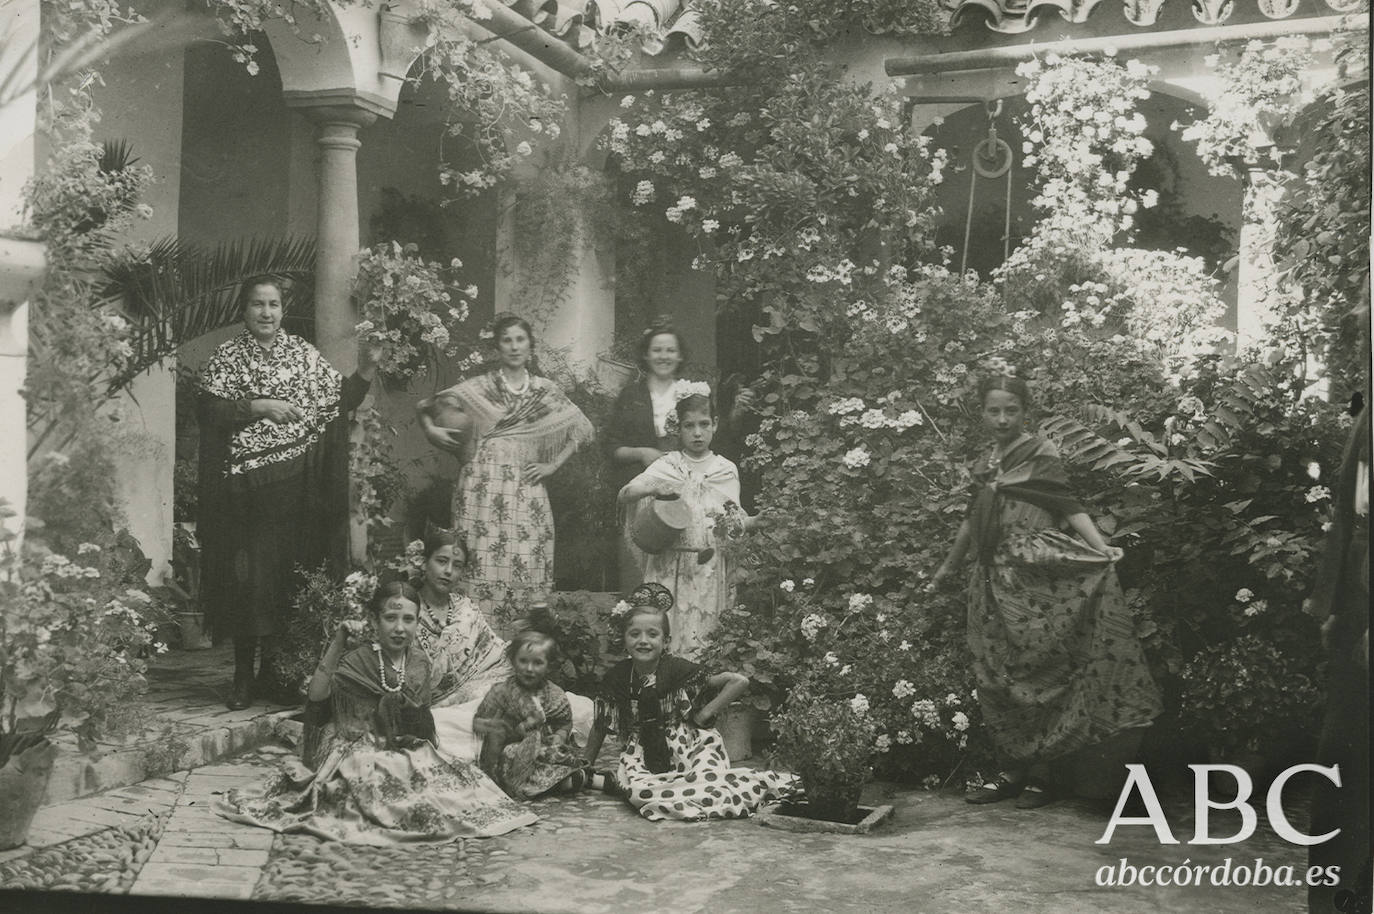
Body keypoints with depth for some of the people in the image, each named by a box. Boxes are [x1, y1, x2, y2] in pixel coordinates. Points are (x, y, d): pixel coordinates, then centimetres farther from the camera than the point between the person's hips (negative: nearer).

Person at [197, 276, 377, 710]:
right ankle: (243, 676, 5)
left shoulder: (303, 352, 12)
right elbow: (208, 411, -7)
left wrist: (363, 375, -5)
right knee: (248, 574, -4)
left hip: (295, 485, 2)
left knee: (286, 572, 3)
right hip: (245, 483, -2)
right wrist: (259, 406, -16)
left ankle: (273, 671, 14)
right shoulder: (226, 356, 4)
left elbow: (338, 402, 10)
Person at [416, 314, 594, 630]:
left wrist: (552, 465, 10)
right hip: (482, 488, -2)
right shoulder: (479, 388, 8)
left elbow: (581, 429, 18)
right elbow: (427, 407, 14)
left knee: (527, 570, -5)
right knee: (481, 570, -9)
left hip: (527, 492, 2)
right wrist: (431, 429, -4)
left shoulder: (545, 391, 13)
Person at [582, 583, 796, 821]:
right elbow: (601, 726, 13)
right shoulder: (616, 677, -1)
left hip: (690, 746, 0)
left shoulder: (678, 669, -10)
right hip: (643, 754, 1)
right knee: (637, 789, -36)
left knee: (705, 785, -33)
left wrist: (704, 714, -9)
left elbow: (740, 682, -12)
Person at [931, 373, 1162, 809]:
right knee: (995, 678, 4)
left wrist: (1101, 548, -26)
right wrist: (949, 566, 37)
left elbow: (1069, 506, -11)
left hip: (1032, 576, -6)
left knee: (1035, 673, -6)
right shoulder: (984, 465, 16)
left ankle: (1042, 774, 3)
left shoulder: (1040, 454, -2)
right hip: (992, 581, 6)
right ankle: (1013, 771, 13)